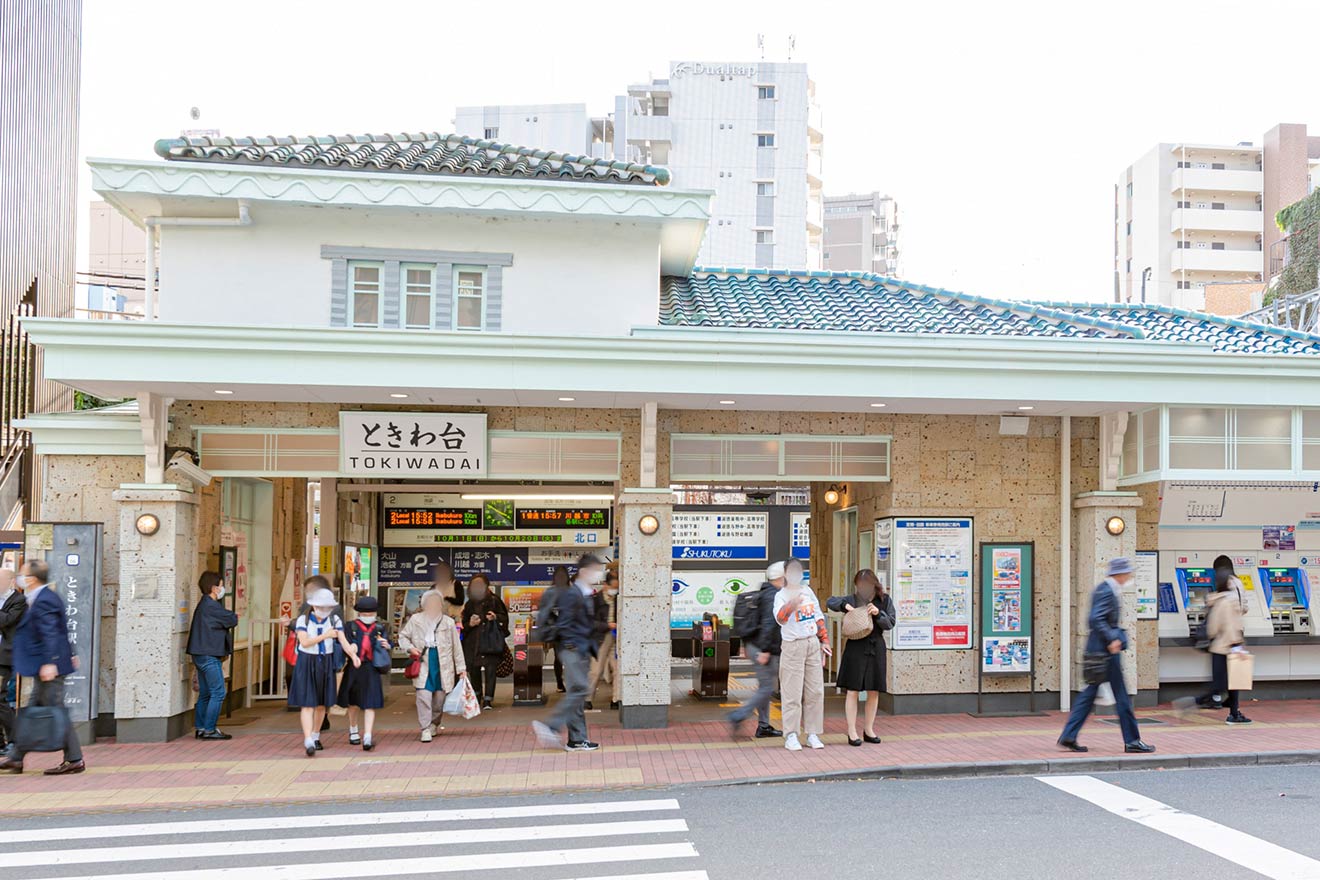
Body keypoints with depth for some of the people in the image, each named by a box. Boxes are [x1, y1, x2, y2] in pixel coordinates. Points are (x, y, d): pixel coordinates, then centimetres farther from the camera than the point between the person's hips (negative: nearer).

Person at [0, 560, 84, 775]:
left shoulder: (43, 602, -17)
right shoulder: (49, 597, 15)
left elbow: (50, 634, -24)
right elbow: (60, 631, 22)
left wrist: (50, 662, -29)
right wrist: (69, 654, 27)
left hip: (48, 668, -11)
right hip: (45, 666, 11)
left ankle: (75, 760, -1)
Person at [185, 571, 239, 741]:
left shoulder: (204, 604, 17)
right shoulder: (211, 606, -16)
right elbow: (232, 620, -13)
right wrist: (234, 617, 7)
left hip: (202, 655, 11)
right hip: (209, 655, -10)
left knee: (205, 693, 14)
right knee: (218, 693, -7)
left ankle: (200, 728, 18)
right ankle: (209, 730, -5)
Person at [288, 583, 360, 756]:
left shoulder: (335, 620, 0)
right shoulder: (303, 619, -7)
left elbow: (343, 640, -12)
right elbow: (305, 642, -19)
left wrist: (353, 655, -28)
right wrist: (325, 635, -22)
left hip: (325, 663, 3)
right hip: (307, 664, -3)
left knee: (322, 703, 12)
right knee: (308, 704, -10)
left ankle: (316, 736, 30)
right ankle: (308, 742, -16)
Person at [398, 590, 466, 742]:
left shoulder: (448, 622, 7)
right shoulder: (415, 620, 6)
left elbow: (456, 647, 9)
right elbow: (403, 637, 14)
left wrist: (461, 668, 6)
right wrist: (410, 648, -7)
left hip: (443, 664, 1)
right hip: (423, 663, -1)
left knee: (440, 696, 5)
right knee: (423, 696, -12)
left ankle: (434, 724, 26)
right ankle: (425, 729, -6)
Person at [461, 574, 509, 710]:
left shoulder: (494, 601, 3)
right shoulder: (469, 604, 12)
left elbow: (504, 617, 3)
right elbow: (464, 623, 17)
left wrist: (495, 617, -17)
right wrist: (470, 624, -4)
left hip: (491, 640, -3)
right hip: (474, 641, 3)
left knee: (490, 669, -10)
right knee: (474, 669, 4)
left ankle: (488, 699, -9)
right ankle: (476, 698, 20)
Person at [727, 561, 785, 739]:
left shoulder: (762, 593, 15)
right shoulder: (774, 596, -15)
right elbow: (769, 623, -24)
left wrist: (746, 644, 24)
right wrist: (765, 651, -25)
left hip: (753, 645, 10)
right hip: (764, 650, -10)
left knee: (765, 687, 15)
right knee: (768, 688, -5)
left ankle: (763, 726, 19)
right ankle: (738, 716, -6)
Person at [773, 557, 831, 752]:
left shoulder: (808, 591, 14)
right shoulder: (782, 595, -6)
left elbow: (819, 617, 21)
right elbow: (780, 618, -25)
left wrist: (824, 640, 15)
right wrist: (791, 604, -44)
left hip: (813, 644, 6)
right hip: (793, 646, -6)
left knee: (815, 691, 6)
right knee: (792, 693, -6)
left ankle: (813, 733, 13)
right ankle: (791, 736, -2)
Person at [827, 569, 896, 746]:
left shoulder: (884, 600, 4)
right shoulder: (853, 599, 0)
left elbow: (890, 623, 0)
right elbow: (830, 601, 0)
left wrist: (878, 613, -17)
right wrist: (845, 605, -17)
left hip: (876, 647, 2)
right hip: (855, 647, -2)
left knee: (874, 692, 9)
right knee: (852, 691, -1)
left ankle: (869, 730, 24)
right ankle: (852, 732, 7)